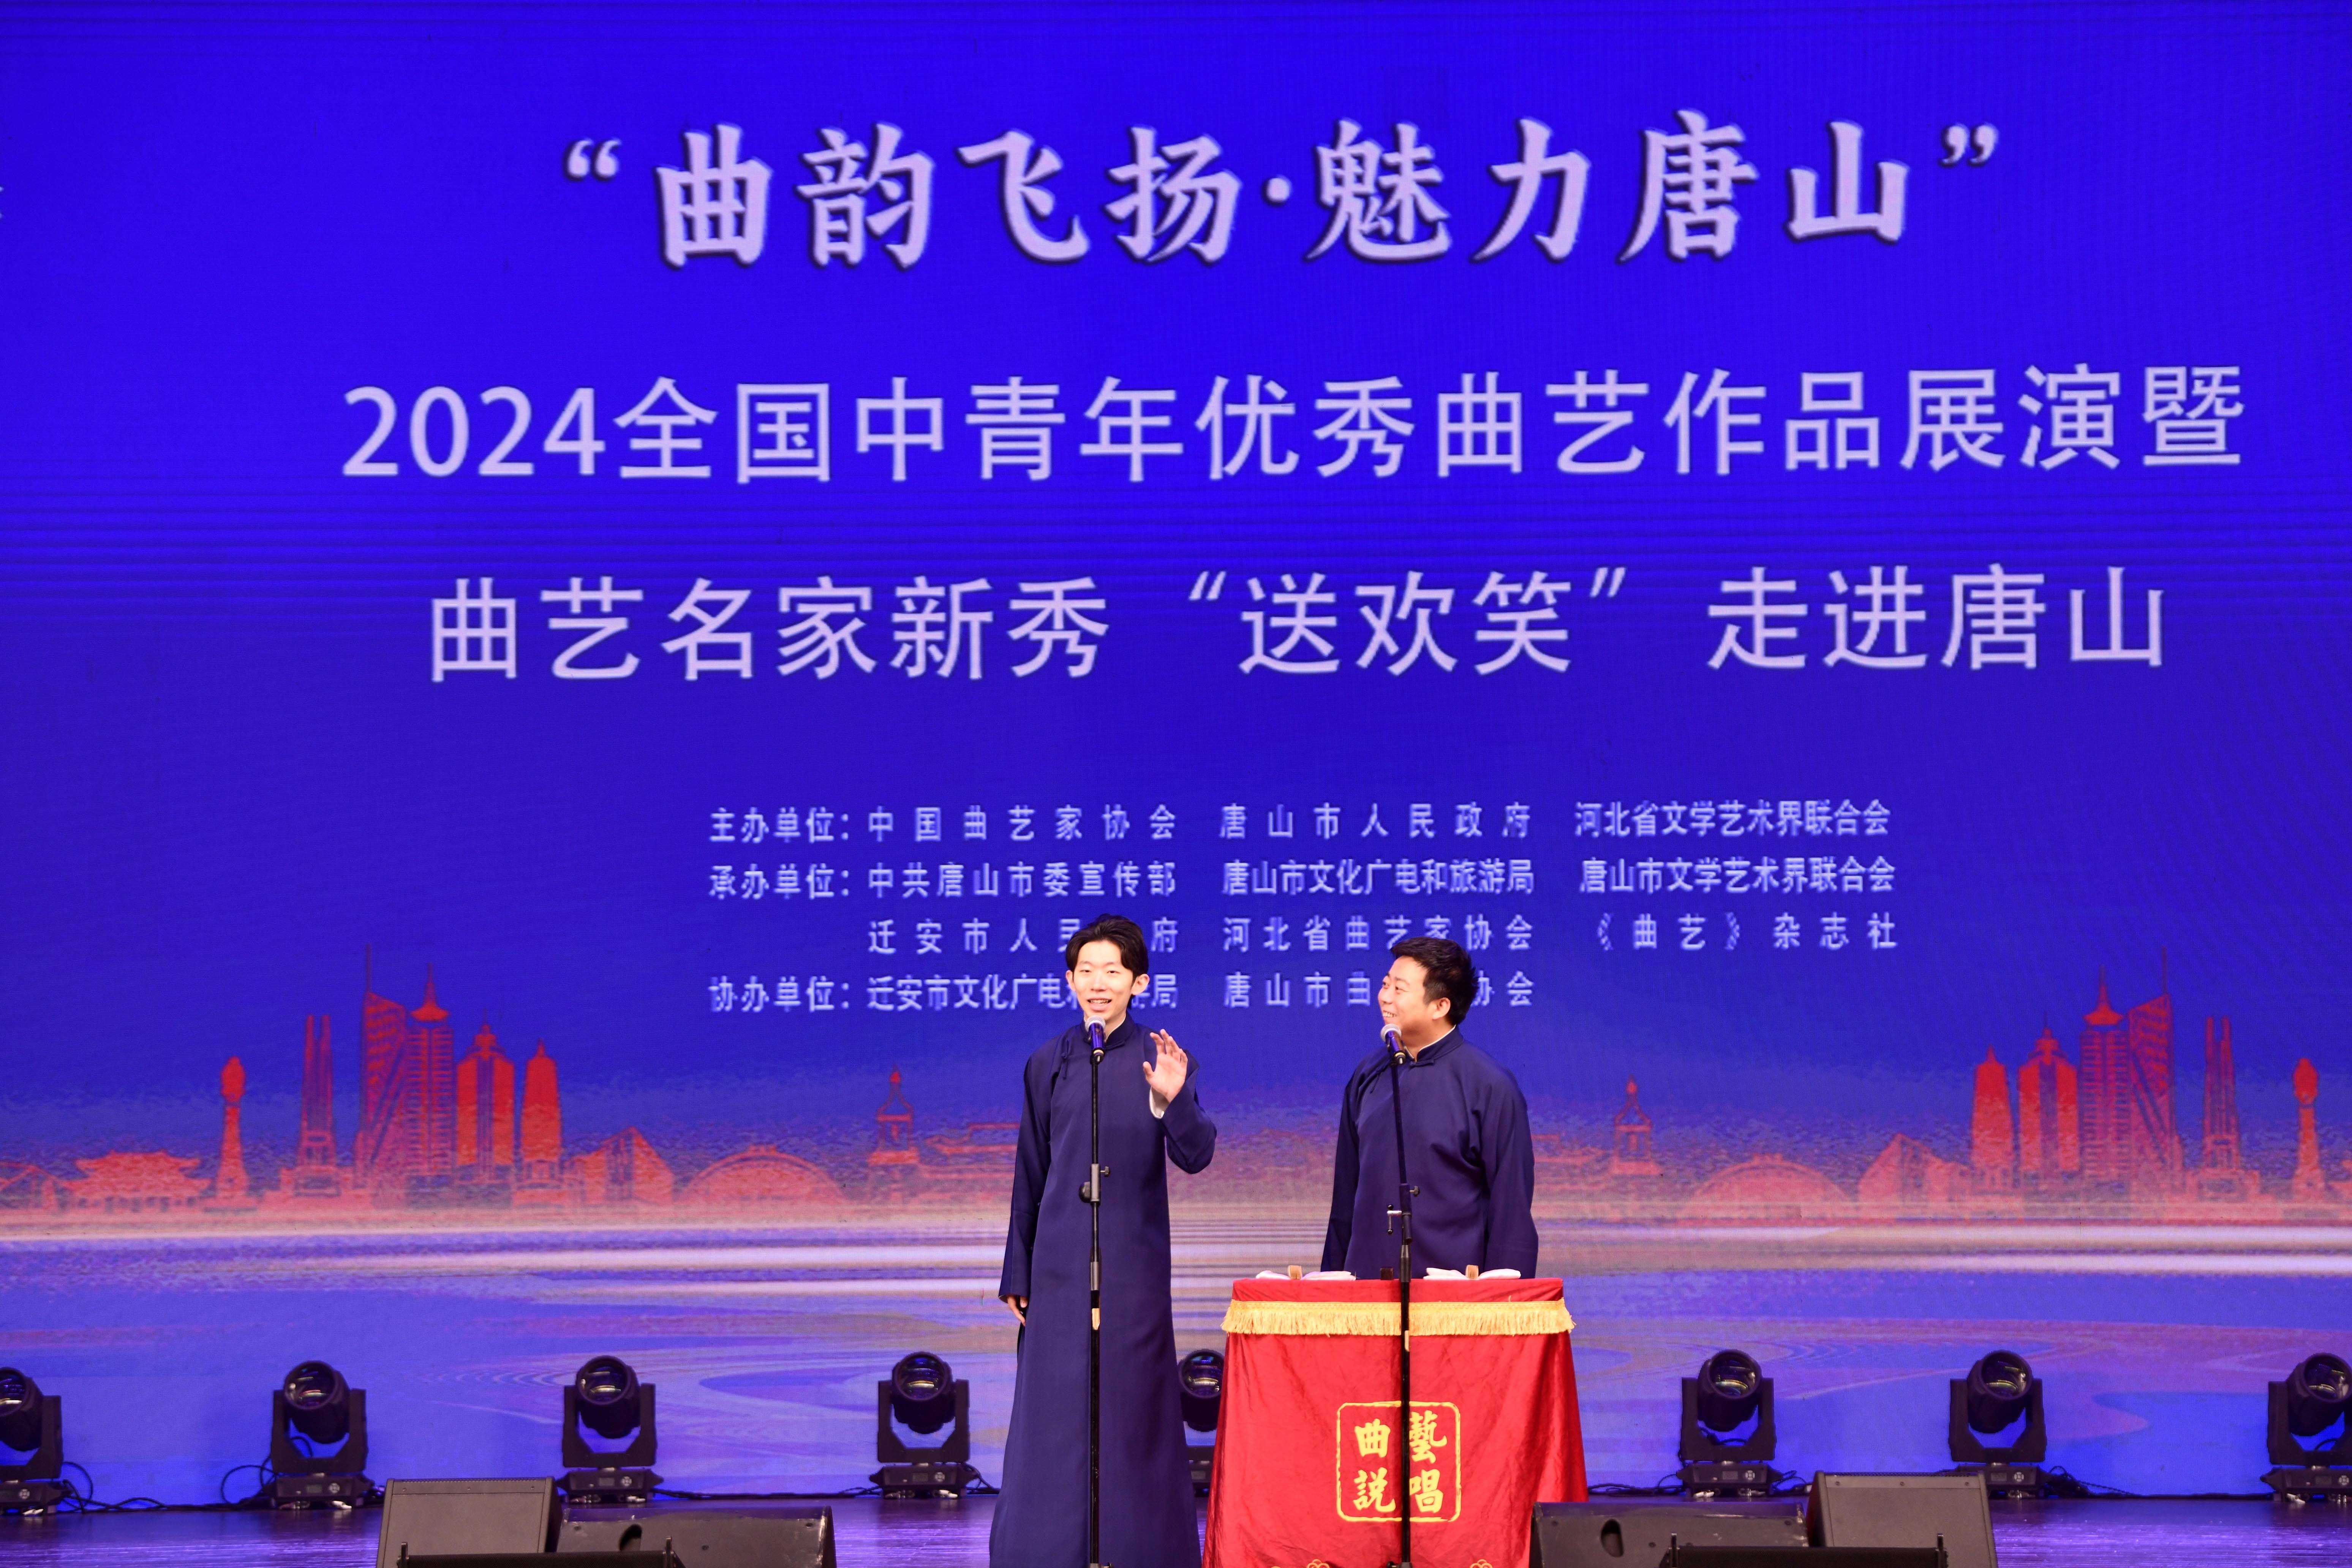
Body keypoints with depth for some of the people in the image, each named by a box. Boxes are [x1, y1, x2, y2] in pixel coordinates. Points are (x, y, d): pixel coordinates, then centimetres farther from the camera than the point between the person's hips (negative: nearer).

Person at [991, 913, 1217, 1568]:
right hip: (1060, 1264, 2)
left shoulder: (1159, 1061, -1)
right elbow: (1029, 1175, 9)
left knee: (1135, 1408, 3)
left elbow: (1195, 1157, -10)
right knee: (1052, 1410, 2)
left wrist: (1172, 1099, -30)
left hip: (1134, 1265, -2)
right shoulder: (1050, 1063, 5)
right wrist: (1016, 1274, 9)